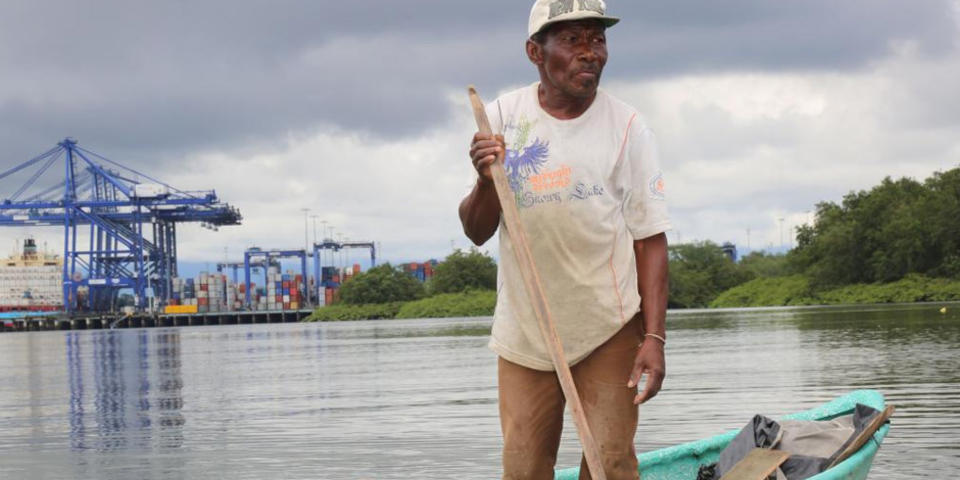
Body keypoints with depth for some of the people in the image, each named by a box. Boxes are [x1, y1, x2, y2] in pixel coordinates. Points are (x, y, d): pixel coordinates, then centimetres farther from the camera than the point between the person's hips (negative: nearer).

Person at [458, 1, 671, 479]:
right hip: (523, 330, 2)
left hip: (609, 330, -2)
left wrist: (654, 337, -13)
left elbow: (650, 240, -7)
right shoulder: (503, 116, -2)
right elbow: (476, 232, 1)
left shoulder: (626, 127, -7)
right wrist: (487, 180, -19)